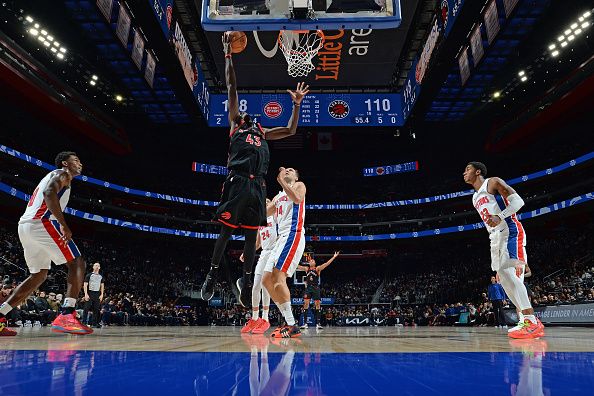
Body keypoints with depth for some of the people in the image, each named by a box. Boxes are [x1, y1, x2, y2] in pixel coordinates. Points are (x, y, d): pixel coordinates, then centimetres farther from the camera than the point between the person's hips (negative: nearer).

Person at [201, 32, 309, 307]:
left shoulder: (262, 133, 30)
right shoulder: (235, 124, 18)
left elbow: (290, 130, 32)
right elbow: (231, 88, 15)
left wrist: (296, 104, 26)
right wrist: (228, 55, 14)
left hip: (257, 186, 4)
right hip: (237, 183, -4)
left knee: (251, 236, 4)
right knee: (226, 231, -3)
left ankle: (246, 282, 10)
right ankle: (213, 274, 9)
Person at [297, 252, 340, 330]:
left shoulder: (318, 268, 3)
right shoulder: (306, 269, 11)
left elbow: (326, 264, -8)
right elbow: (297, 266, 13)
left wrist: (334, 257, -18)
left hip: (316, 288, -2)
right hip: (308, 288, 2)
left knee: (317, 304, -4)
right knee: (305, 304, -8)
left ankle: (318, 323, -2)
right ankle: (305, 323, -7)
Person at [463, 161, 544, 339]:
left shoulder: (493, 182, -2)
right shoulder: (475, 198, 22)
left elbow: (518, 201, -12)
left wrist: (500, 216, -26)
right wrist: (493, 239, 20)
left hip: (509, 231, -9)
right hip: (495, 236, 9)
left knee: (506, 272, -21)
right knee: (503, 276, 4)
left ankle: (532, 322, -21)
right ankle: (526, 319, 10)